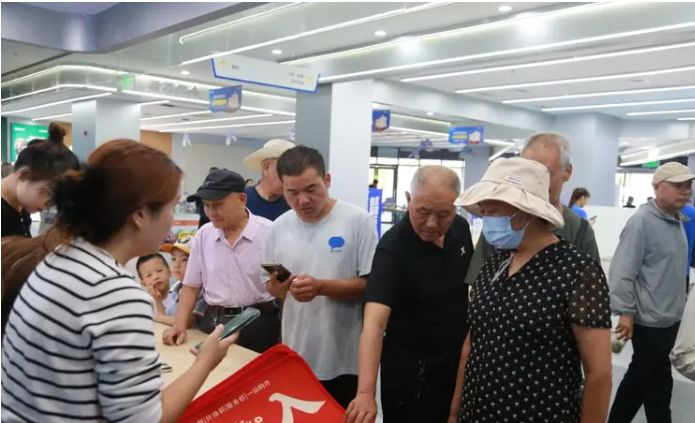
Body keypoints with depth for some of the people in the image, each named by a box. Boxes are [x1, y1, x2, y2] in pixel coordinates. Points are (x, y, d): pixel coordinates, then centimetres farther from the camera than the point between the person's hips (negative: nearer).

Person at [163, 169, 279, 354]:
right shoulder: (203, 235, 3)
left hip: (258, 324, -3)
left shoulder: (268, 232, -10)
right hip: (213, 323, 4)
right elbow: (191, 286, 10)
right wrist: (179, 325, -2)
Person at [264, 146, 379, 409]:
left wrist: (321, 287, -23)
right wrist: (278, 286, -12)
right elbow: (272, 288, 11)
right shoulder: (279, 227, 2)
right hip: (296, 358, 4)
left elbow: (371, 284, -11)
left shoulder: (358, 220, -10)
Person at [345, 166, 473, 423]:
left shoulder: (461, 228, -6)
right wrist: (365, 392, -45)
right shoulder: (392, 248, -25)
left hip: (458, 361, 6)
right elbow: (374, 322, -34)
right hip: (411, 369, -6)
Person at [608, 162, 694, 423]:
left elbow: (674, 270, 15)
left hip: (669, 319, 8)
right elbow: (623, 270, -20)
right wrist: (625, 312, -22)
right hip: (650, 321, -8)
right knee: (657, 385, 4)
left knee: (640, 378, 18)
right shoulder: (642, 221, -17)